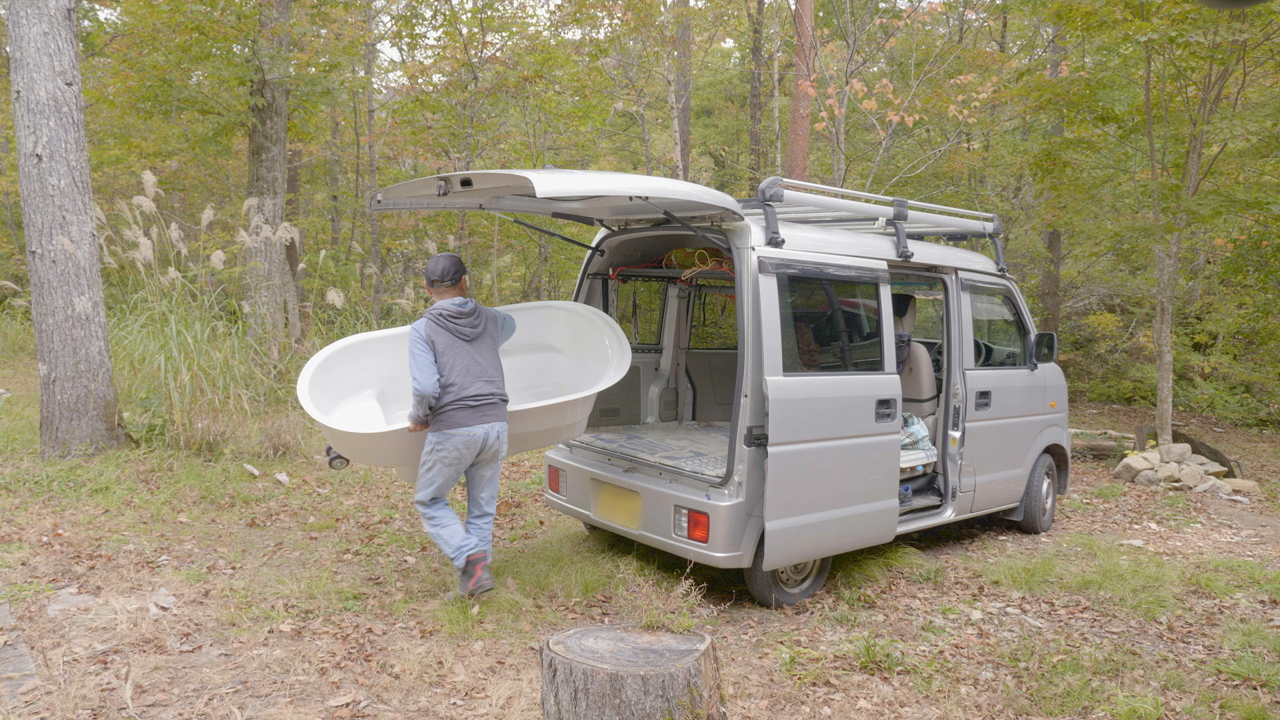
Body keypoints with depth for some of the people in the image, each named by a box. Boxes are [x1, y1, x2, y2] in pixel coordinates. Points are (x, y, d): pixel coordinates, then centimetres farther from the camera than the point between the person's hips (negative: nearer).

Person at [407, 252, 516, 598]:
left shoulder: (422, 329, -3)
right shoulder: (489, 319, 11)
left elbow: (426, 387, -16)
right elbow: (509, 325, 38)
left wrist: (418, 418, 3)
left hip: (452, 430, -4)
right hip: (495, 426, 4)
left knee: (429, 501, 16)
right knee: (482, 509, 16)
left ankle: (472, 560, -2)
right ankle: (473, 581, 19)